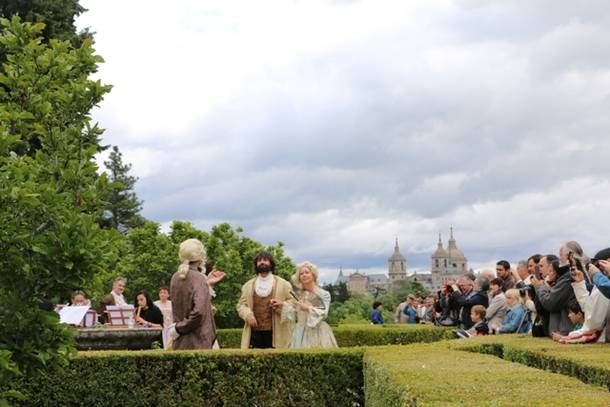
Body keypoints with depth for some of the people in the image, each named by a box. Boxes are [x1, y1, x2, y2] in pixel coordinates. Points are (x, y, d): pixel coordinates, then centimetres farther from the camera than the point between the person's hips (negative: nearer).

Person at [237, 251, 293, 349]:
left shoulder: (283, 284, 10)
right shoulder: (248, 285, 17)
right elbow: (241, 305, 15)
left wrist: (281, 306, -14)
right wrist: (247, 314, -6)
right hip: (254, 333, 2)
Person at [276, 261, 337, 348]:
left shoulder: (324, 294, -2)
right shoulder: (300, 295, 12)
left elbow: (323, 313, -11)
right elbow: (295, 314, 16)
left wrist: (308, 308, -19)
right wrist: (282, 304, 10)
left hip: (317, 333, -5)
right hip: (301, 332, 5)